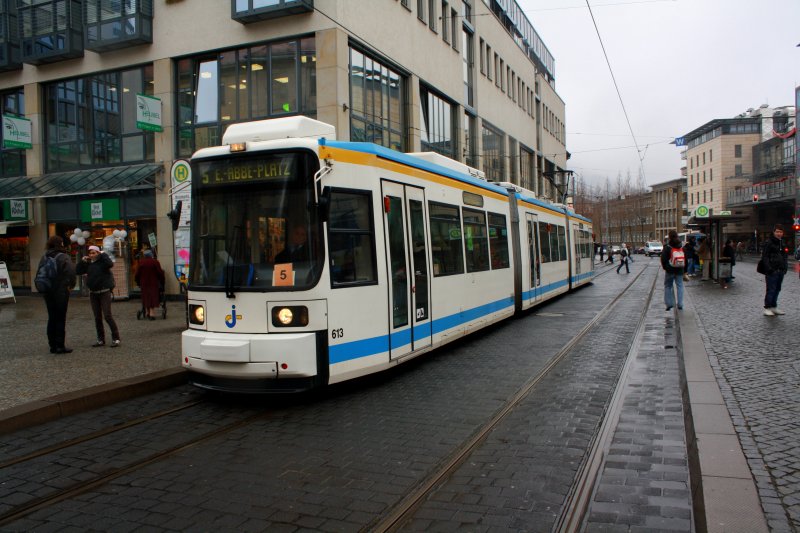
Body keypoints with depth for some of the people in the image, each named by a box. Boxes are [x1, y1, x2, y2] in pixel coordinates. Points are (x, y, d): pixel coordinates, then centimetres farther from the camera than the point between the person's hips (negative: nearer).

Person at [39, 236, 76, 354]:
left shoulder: (44, 257, 8)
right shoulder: (63, 257, -12)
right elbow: (71, 271, -24)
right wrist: (71, 284, -11)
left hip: (47, 292, 6)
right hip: (61, 292, -6)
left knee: (51, 318, 13)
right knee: (60, 319, 0)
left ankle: (52, 345, 17)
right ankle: (60, 345, 2)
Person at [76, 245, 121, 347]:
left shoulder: (102, 261, -6)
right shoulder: (88, 263, 10)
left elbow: (110, 264, -27)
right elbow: (78, 271, 7)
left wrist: (103, 254, -16)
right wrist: (83, 261, -1)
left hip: (104, 292, -6)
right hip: (93, 293, 6)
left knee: (108, 316, -11)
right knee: (97, 317, 10)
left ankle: (116, 338, -4)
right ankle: (101, 339, 17)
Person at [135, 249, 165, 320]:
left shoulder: (141, 262, -1)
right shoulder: (155, 262, -7)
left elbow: (137, 274, 0)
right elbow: (160, 273, -7)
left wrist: (138, 282, 13)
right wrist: (162, 281, 4)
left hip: (144, 283, 2)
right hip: (154, 283, -2)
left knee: (146, 298, 15)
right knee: (153, 298, 0)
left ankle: (147, 312, 20)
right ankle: (152, 313, -6)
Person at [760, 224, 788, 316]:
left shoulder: (782, 243, 16)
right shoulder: (768, 243, -7)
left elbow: (784, 257, 24)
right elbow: (764, 257, -11)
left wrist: (785, 267, 10)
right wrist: (769, 269, -18)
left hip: (780, 271, 7)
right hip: (772, 271, -7)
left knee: (777, 289, 12)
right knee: (771, 290, -6)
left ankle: (774, 307, 21)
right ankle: (767, 308, -1)